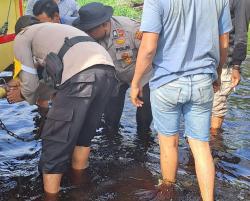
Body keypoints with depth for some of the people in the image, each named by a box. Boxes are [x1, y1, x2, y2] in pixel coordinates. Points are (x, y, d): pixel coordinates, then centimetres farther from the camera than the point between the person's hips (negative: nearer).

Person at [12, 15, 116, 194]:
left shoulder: (22, 37, 20)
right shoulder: (59, 28, 41)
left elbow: (30, 82, 16)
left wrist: (31, 100, 37)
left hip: (81, 76, -8)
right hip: (108, 70, 8)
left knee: (55, 140, 5)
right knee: (84, 133, 26)